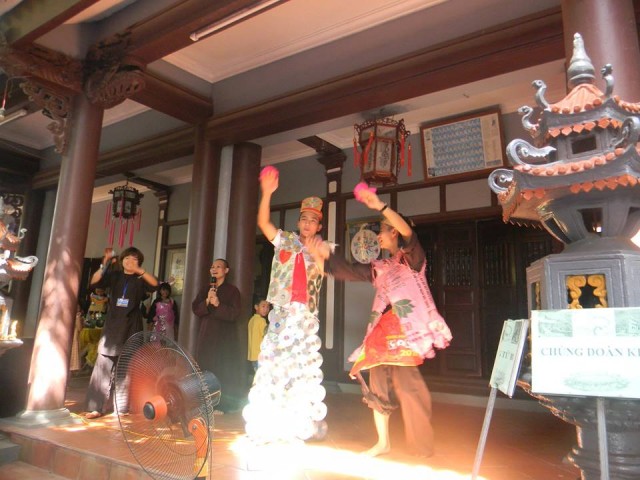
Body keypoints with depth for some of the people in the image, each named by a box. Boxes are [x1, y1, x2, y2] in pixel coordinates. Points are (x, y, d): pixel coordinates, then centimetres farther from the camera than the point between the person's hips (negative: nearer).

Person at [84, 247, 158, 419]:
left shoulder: (140, 280, 4)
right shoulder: (114, 276, 8)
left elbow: (155, 283, -15)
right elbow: (94, 281, -6)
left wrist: (139, 270, -27)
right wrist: (104, 265, -20)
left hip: (131, 327, -1)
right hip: (112, 325, 1)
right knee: (104, 365, -2)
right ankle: (97, 406, 2)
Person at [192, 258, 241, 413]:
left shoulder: (232, 290, -2)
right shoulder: (205, 289, 12)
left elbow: (234, 314, -11)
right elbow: (195, 309, 3)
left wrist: (218, 304, -24)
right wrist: (207, 302, -15)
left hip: (225, 336, -4)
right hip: (207, 334, 4)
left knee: (223, 369, -5)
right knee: (205, 367, 3)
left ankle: (222, 404, 1)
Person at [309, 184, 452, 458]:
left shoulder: (411, 258, 4)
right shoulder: (379, 268, 23)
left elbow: (409, 234, -17)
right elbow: (348, 272, 21)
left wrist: (380, 207, -27)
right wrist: (327, 255, 10)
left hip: (407, 328, -7)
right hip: (383, 329, 7)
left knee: (406, 383, -15)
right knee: (378, 385, 8)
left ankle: (422, 447, -1)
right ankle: (383, 443, 21)